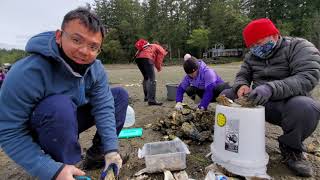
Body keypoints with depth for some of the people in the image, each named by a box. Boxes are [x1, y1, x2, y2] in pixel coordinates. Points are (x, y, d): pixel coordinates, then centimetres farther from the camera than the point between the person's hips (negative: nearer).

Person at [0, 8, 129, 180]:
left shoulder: (96, 69, -16)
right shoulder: (28, 72, -32)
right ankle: (63, 164, -13)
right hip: (37, 134, -5)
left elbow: (103, 107, -18)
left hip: (72, 120, 5)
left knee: (120, 95, -4)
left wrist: (111, 149, -25)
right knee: (60, 105, -38)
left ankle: (98, 151, 6)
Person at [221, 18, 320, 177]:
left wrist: (271, 88, -41)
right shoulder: (251, 56, 7)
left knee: (305, 107, -37)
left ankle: (291, 148, -7)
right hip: (258, 101, 4)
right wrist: (241, 85, -20)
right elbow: (242, 76, 7)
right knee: (226, 95, -9)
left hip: (287, 102, -4)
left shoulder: (300, 47, -9)